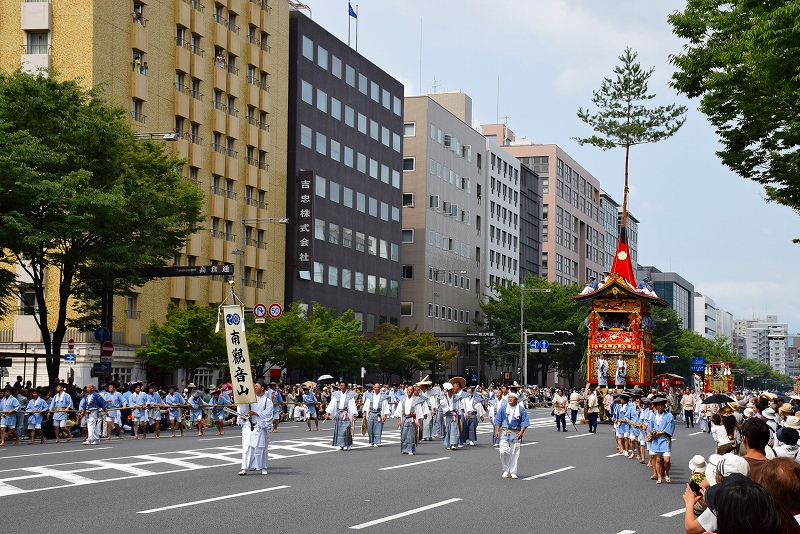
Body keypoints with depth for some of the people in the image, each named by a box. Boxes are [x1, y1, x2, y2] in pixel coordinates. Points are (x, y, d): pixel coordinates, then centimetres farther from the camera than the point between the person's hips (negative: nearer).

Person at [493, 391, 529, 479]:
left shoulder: (521, 409, 1)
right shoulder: (503, 408, 4)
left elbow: (524, 422, 1)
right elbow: (498, 420, 7)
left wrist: (521, 432, -11)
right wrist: (497, 430, -3)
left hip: (516, 434, 0)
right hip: (504, 433, 0)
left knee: (515, 453, 2)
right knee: (503, 451, -10)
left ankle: (513, 472, 11)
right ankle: (506, 470, 6)